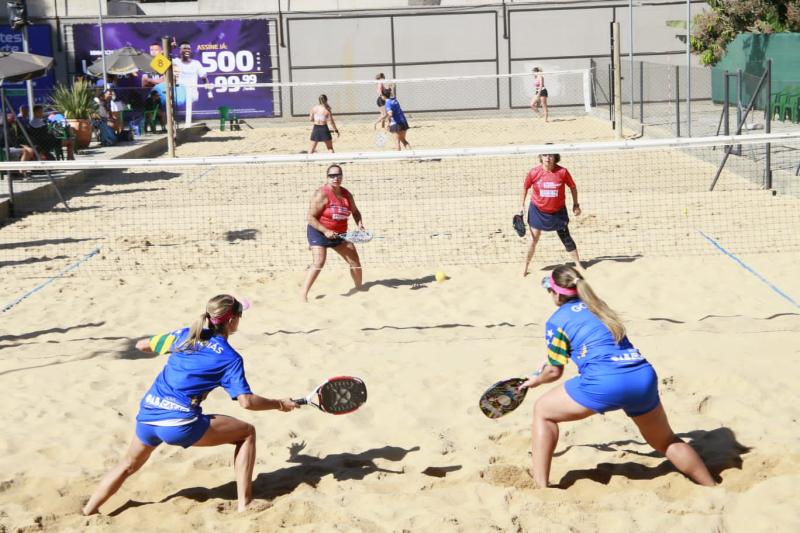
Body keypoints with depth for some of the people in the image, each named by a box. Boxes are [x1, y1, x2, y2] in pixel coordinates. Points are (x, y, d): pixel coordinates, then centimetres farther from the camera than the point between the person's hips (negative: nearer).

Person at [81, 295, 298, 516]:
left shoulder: (184, 335, 14)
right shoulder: (230, 358, 0)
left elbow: (141, 345, 26)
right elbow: (246, 401, -7)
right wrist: (280, 404, 8)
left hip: (147, 415, 6)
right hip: (179, 424, -6)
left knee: (128, 465, 32)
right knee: (247, 433, 10)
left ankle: (87, 513, 35)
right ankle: (244, 504, 8)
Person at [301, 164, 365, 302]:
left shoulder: (346, 194, 0)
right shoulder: (322, 194, -20)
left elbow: (355, 212, 17)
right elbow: (311, 217, -20)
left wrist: (360, 224, -3)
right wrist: (325, 231, -28)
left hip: (339, 234, 6)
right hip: (319, 232, -6)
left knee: (355, 261, 10)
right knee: (318, 263, -22)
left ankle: (359, 288, 34)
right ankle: (303, 294, -17)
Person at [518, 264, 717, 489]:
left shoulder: (556, 321, 7)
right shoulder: (599, 306, 26)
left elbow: (555, 371, 13)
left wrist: (536, 380, 35)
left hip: (605, 381, -6)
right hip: (644, 376, 6)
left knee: (542, 411, 15)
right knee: (666, 442, 28)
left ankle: (540, 489, 10)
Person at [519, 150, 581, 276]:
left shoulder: (562, 172, -18)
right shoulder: (534, 172, -16)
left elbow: (573, 187, -2)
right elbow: (525, 187, 1)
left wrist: (575, 204, 1)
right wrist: (522, 205, 3)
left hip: (558, 211, 0)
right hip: (538, 210, 0)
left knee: (566, 238, 7)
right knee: (534, 239, 3)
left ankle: (579, 265, 21)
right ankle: (525, 267, 18)